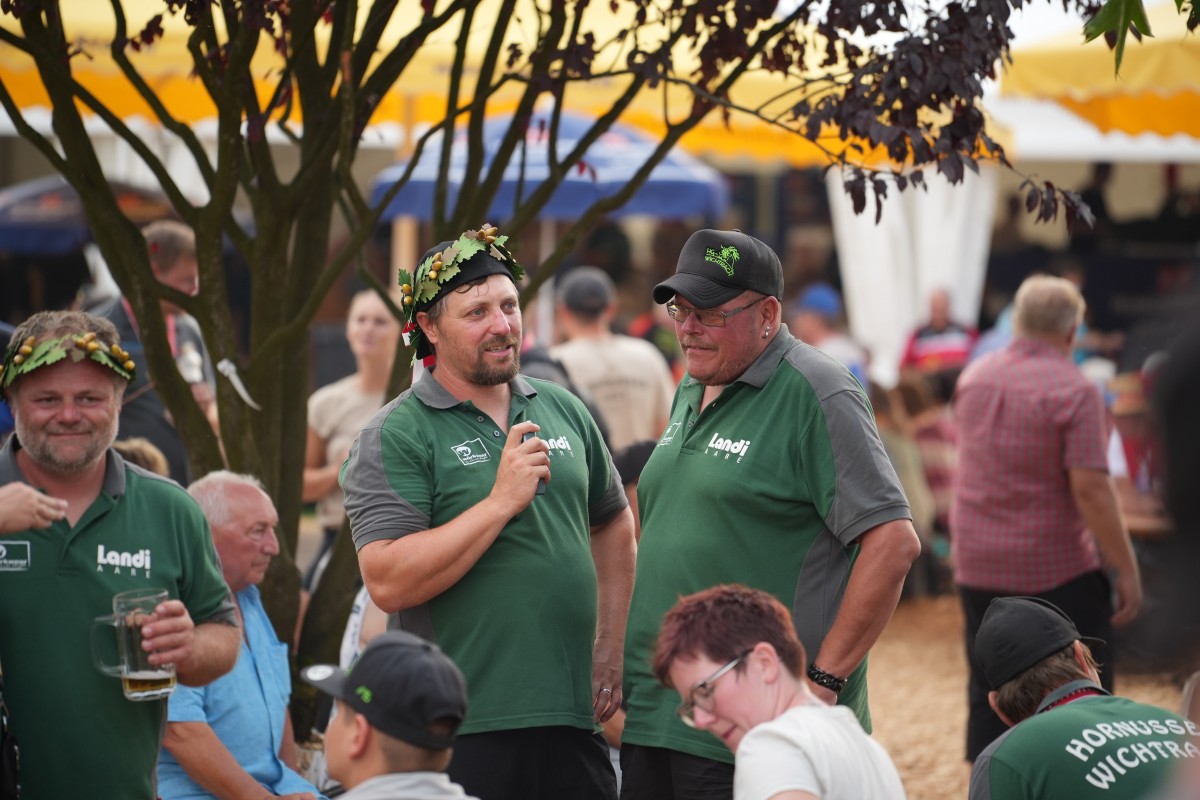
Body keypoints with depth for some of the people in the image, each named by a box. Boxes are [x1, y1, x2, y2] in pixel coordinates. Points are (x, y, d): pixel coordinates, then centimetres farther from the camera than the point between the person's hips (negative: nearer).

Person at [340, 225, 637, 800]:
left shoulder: (563, 411, 12)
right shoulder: (394, 438, -6)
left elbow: (613, 524, 26)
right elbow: (388, 582, -17)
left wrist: (610, 650, 18)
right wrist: (502, 500, -17)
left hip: (574, 722, 5)